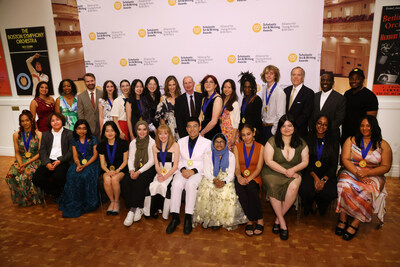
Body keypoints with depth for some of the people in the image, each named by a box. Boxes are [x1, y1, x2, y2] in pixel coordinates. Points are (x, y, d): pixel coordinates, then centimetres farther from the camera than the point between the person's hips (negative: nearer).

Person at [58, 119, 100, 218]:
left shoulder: (93, 139, 0)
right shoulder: (74, 140, 12)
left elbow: (95, 155, -4)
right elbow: (75, 156, 7)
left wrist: (85, 165, -17)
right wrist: (78, 164, -15)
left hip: (91, 162, -3)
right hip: (79, 162, 3)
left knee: (85, 175, -32)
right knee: (72, 175, -27)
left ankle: (87, 204, -18)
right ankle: (73, 203, -15)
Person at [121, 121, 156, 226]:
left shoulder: (152, 143, -3)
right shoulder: (133, 143, 13)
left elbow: (152, 161, -9)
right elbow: (130, 159, 9)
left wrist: (139, 172, -18)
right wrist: (131, 170, -12)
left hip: (148, 169, -4)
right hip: (136, 168, 5)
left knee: (139, 182, -33)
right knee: (125, 182, -23)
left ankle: (133, 210, -21)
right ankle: (138, 209, -16)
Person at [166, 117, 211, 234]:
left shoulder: (207, 143, 7)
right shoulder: (181, 141, 18)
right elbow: (178, 160, 14)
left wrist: (194, 171, -14)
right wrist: (182, 169, -7)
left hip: (199, 172, -2)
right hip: (183, 171, 3)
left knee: (190, 184, -33)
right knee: (176, 184, -28)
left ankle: (188, 218, -26)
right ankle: (175, 217, -22)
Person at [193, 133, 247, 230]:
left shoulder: (230, 155, 6)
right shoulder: (208, 155, 8)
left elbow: (231, 173, -1)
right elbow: (207, 172, 0)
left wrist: (224, 181, -21)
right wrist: (214, 180, -20)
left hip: (226, 180, -1)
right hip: (211, 179, 1)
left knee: (227, 193, -31)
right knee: (206, 190, -29)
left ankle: (222, 219, -17)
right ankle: (206, 218, -16)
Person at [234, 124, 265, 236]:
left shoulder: (260, 147, 5)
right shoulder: (237, 147, 10)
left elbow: (258, 168, -3)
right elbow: (237, 166, 1)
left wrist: (249, 178, -21)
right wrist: (239, 176, -22)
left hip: (254, 178, -1)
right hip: (241, 177, 1)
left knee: (251, 187, -36)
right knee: (239, 188, -34)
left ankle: (250, 220, -19)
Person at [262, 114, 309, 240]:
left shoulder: (301, 143, 10)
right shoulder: (272, 141, 1)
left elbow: (305, 162, 9)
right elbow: (268, 161, -5)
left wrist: (293, 169, -11)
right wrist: (285, 171, -12)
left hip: (293, 174, 2)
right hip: (272, 173, -1)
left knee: (294, 187, -32)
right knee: (273, 187, -34)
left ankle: (278, 218, -13)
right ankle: (282, 223, -20)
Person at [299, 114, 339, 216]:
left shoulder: (333, 141, 6)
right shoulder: (308, 139, 3)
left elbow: (334, 164, 2)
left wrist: (324, 180, -14)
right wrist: (315, 177, -15)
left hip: (327, 174, 1)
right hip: (310, 172, -1)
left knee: (330, 192, -29)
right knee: (304, 189, -31)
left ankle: (321, 207, 9)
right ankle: (308, 207, 7)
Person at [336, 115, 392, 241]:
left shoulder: (383, 145, 7)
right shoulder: (351, 140, 9)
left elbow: (386, 167, 2)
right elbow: (345, 159, 0)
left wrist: (367, 172, -14)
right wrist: (357, 172, -16)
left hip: (373, 176, 0)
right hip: (350, 172, 1)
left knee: (368, 191, -33)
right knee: (345, 186, -32)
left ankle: (354, 225, -23)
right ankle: (342, 220, -24)